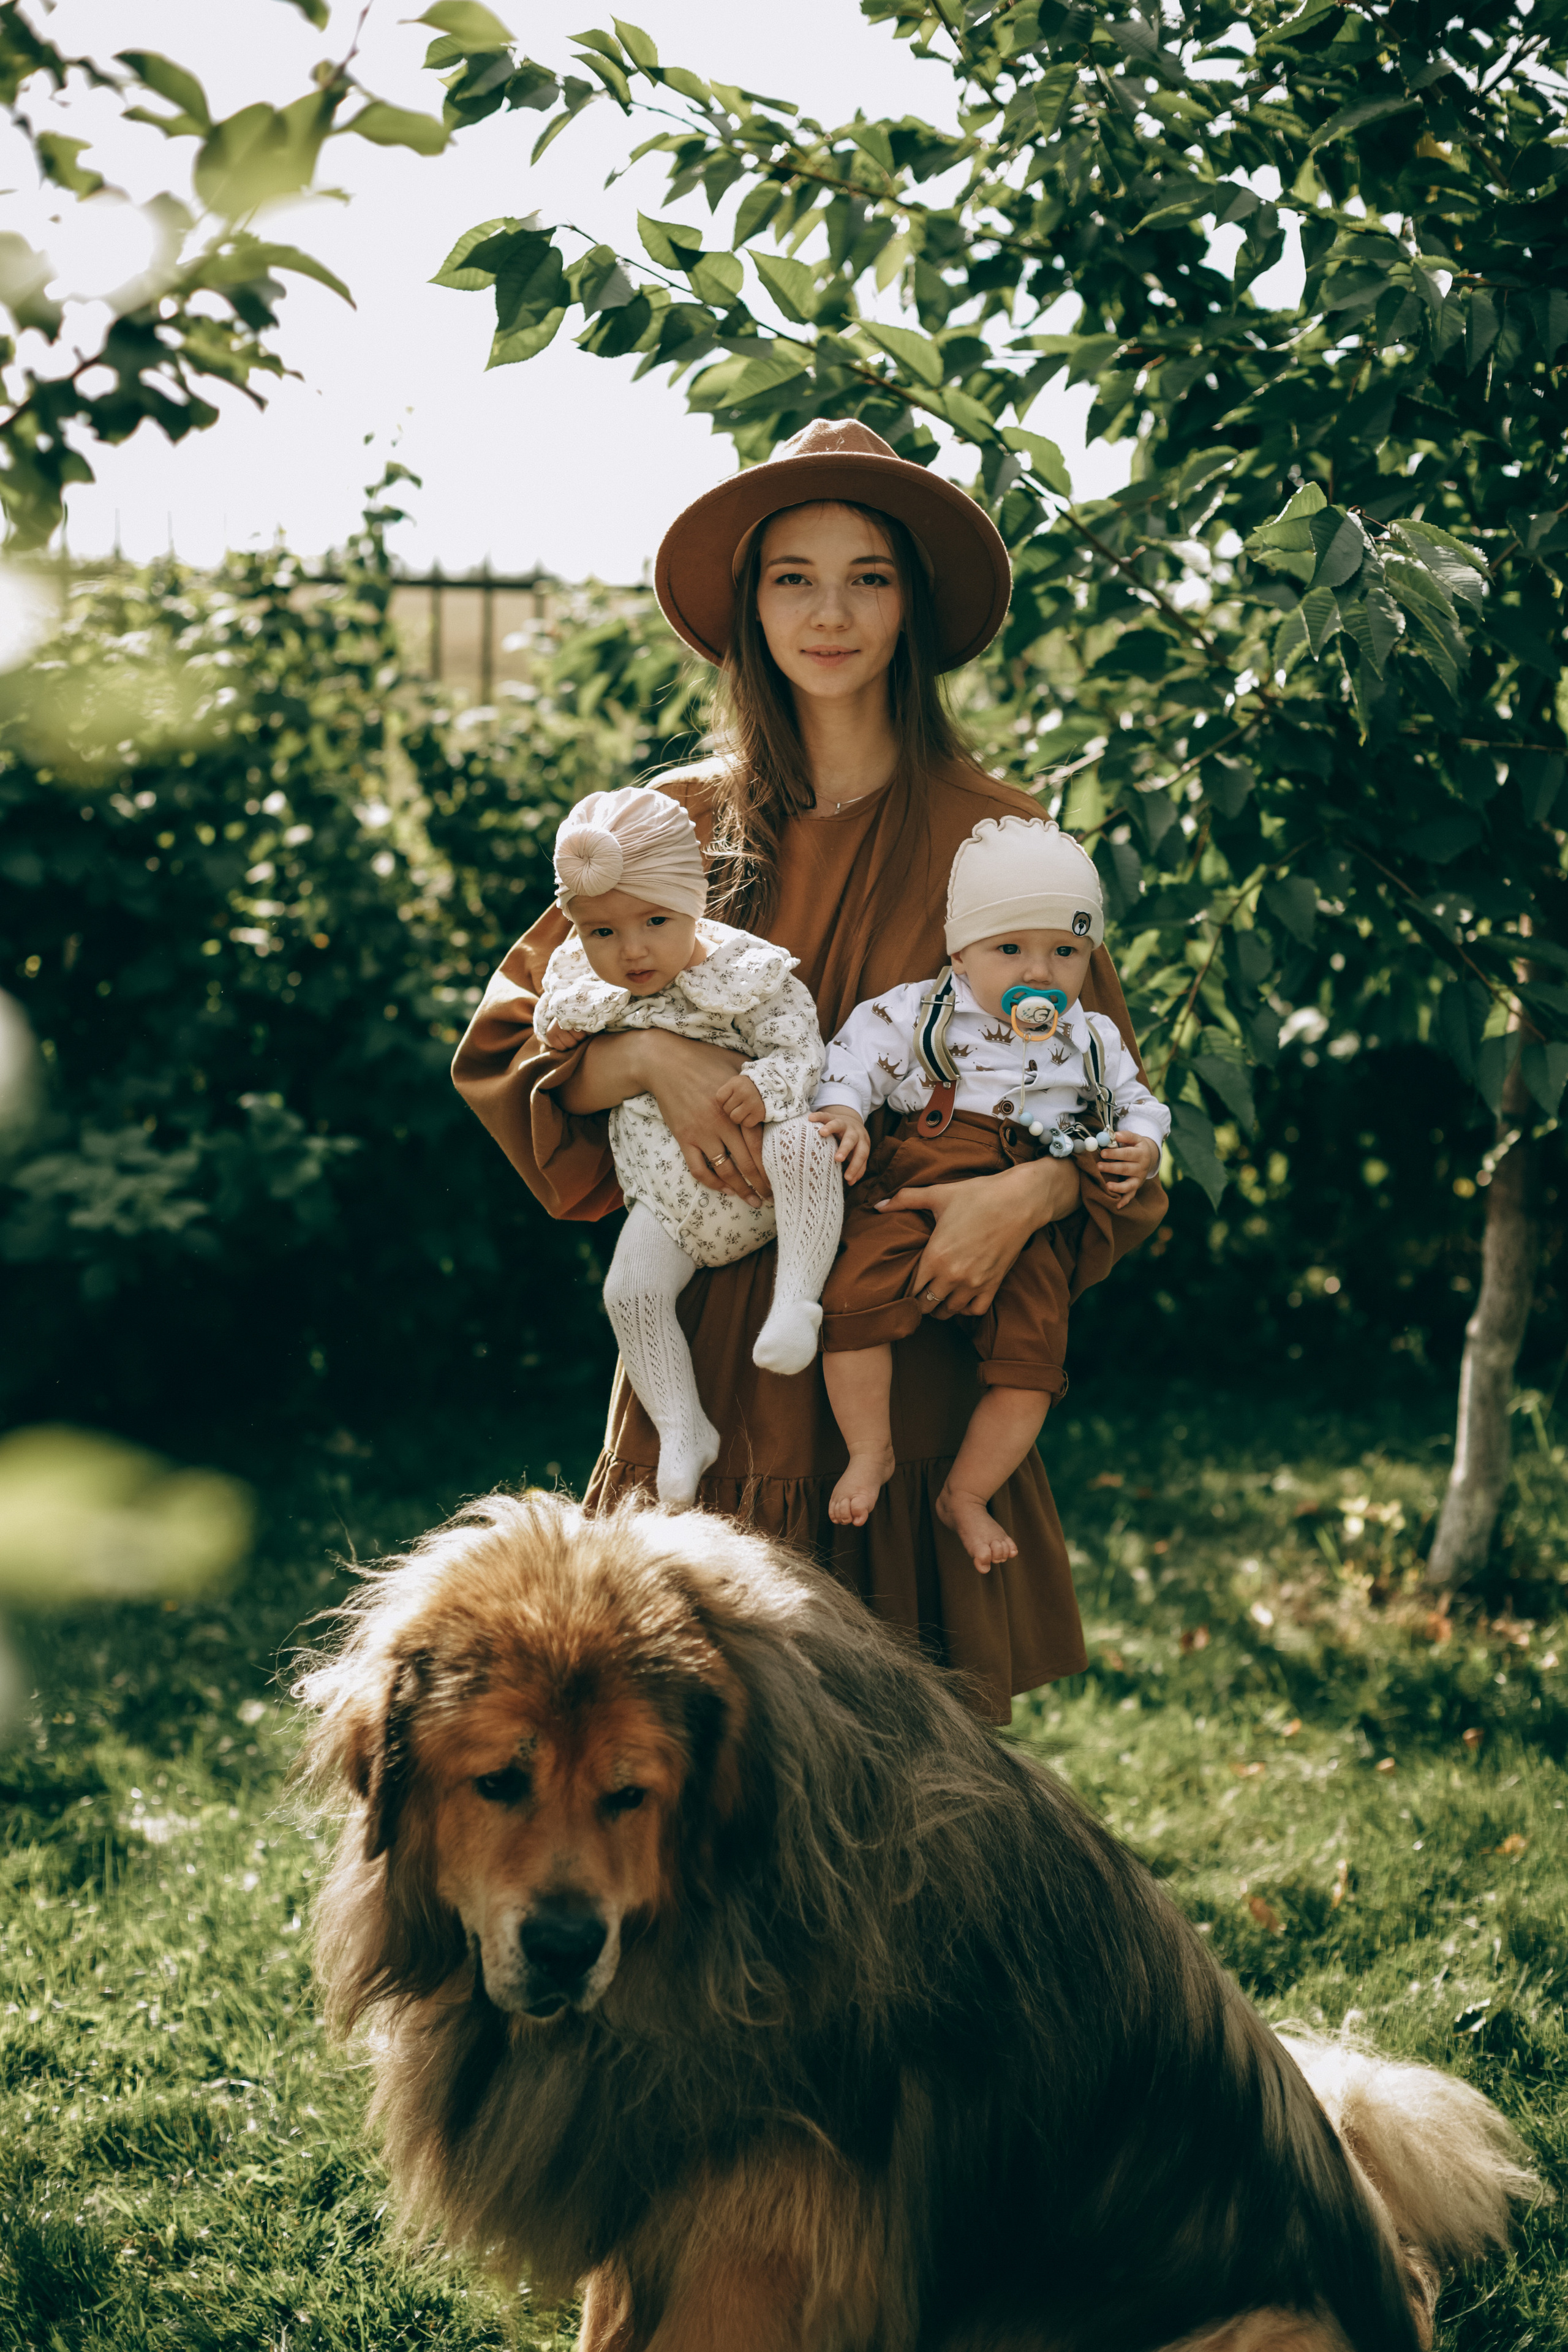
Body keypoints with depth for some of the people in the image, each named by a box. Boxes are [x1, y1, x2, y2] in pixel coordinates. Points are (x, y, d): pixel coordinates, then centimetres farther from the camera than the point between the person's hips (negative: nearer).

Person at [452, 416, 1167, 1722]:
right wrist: (647, 1058, -11)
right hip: (720, 1339, 1)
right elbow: (510, 1036, 8)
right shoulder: (682, 824, 7)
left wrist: (1034, 1187, -16)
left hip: (920, 1343, -1)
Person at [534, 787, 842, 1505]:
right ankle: (681, 1429, -1)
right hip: (671, 1202, 4)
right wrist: (559, 1033, -1)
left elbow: (803, 1051, -15)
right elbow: (553, 1020, 22)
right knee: (631, 1290, -15)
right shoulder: (581, 982, 0)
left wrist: (767, 1086, -36)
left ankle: (796, 1301, -32)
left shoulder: (746, 973, -13)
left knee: (802, 1145, -34)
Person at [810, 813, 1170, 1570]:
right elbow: (858, 1052, 8)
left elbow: (1135, 1101, 25)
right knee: (854, 1295, -26)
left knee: (1033, 1348, -13)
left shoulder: (1093, 1041, 17)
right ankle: (869, 1453, -5)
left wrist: (1140, 1146, 4)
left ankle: (965, 1494, 5)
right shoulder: (920, 1012, 8)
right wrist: (843, 1111, -11)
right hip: (917, 1194, -2)